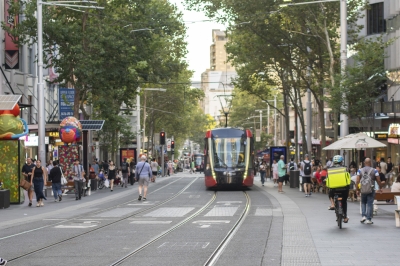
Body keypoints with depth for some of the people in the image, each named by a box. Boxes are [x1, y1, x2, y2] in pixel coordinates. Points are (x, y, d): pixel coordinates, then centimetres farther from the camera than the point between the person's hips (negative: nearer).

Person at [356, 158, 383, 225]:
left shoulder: (360, 171, 2)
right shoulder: (374, 171, -2)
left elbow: (357, 181, -3)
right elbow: (378, 181, -1)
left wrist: (357, 190, 5)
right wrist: (380, 188, 15)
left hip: (363, 190, 2)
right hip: (371, 190, -2)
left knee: (363, 203, 20)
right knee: (370, 204, 2)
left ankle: (363, 216, 5)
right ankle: (368, 219, 1)